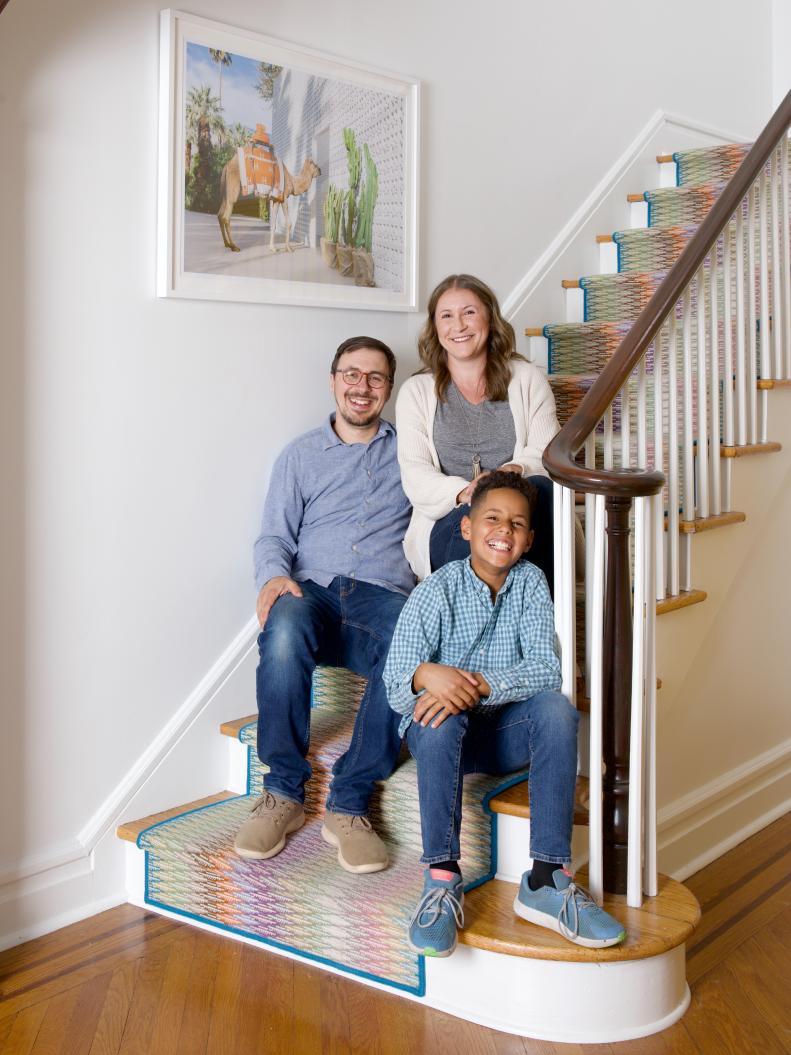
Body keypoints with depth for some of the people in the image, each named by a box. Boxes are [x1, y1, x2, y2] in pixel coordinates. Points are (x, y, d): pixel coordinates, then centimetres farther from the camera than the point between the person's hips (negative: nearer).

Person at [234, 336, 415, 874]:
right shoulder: (302, 455, 21)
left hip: (384, 596, 0)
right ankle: (284, 793, -24)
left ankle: (349, 804, -27)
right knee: (285, 626, -39)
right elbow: (275, 536, 12)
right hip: (313, 592, 0)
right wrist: (275, 576, -10)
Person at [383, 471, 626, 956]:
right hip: (446, 734, -2)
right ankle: (443, 880, -32)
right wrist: (426, 675, -41)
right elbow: (397, 688, -16)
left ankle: (547, 882, -28)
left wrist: (478, 687, -33)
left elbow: (547, 667, -16)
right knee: (438, 719, -35)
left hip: (507, 733, 2)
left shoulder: (531, 583, -2)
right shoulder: (436, 592, -9)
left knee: (556, 709, -27)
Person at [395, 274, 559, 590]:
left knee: (540, 489, -35)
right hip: (447, 526, -1)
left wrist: (515, 470, -19)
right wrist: (462, 493, -20)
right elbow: (415, 476, 3)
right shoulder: (416, 392, 16)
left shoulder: (527, 379, 19)